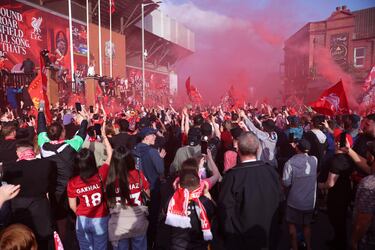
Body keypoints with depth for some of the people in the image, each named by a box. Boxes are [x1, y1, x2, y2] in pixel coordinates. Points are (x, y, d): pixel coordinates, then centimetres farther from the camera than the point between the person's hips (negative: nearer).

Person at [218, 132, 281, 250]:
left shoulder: (233, 175, -27)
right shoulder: (271, 171, -13)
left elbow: (225, 208, -20)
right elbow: (277, 201, 0)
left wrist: (227, 233, -2)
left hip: (239, 239, -3)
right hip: (266, 236, 4)